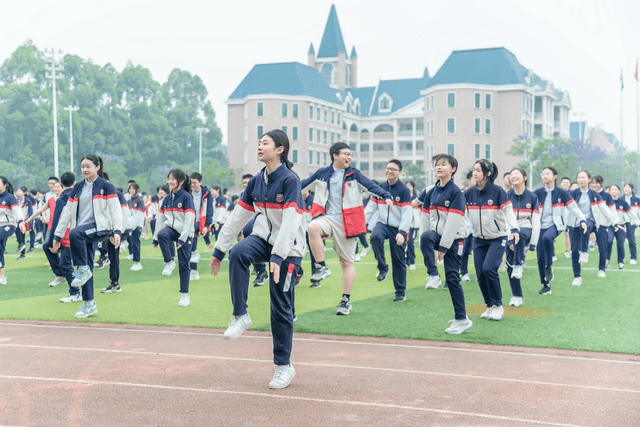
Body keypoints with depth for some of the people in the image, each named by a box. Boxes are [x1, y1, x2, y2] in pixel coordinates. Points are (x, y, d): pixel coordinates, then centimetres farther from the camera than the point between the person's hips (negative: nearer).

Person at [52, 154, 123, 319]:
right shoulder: (78, 188, 13)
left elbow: (115, 210, -8)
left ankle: (83, 269, -17)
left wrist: (117, 231, -21)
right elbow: (67, 212, 14)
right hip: (83, 233, 6)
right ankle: (89, 305, 13)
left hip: (100, 228, -6)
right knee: (86, 269, 3)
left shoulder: (106, 186, -1)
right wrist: (57, 235, 12)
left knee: (75, 233, -35)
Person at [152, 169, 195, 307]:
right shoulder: (167, 199, 8)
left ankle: (185, 294, 12)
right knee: (162, 234, -32)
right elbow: (161, 218, 11)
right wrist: (156, 238, 9)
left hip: (185, 233, -4)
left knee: (184, 264, 0)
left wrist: (182, 238, -20)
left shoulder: (186, 197, -9)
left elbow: (189, 219, -15)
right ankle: (169, 263, -14)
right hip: (170, 229, 4)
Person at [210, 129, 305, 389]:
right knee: (238, 253, -29)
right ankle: (240, 316, -18)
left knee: (281, 307, -3)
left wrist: (277, 256, -34)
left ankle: (284, 366, 11)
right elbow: (239, 216, 9)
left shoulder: (290, 180, -15)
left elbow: (290, 222, -24)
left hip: (287, 248, -5)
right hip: (263, 238, 5)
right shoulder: (256, 181, 6)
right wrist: (219, 250, 7)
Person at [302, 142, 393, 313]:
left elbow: (370, 185, -12)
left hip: (346, 222, 0)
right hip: (327, 217, 0)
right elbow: (303, 185, 11)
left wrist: (386, 196, -29)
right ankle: (321, 267, -23)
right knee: (313, 228, -35)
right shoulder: (322, 173, 4)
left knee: (347, 262, 4)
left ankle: (346, 300, 14)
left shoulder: (353, 174, 1)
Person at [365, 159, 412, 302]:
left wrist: (402, 232, -24)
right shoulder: (380, 188, 5)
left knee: (398, 261, 3)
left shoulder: (404, 190, -8)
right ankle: (382, 268, -13)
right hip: (382, 224, 3)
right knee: (375, 237, -33)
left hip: (397, 228, -2)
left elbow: (407, 214, -14)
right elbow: (370, 208, 10)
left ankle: (401, 292, 18)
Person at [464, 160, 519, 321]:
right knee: (480, 274, 1)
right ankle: (490, 307, 19)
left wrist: (514, 230, -25)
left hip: (498, 238, -5)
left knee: (489, 268, -19)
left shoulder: (498, 191, -11)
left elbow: (508, 211, -13)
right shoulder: (470, 193, 1)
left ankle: (498, 306, -2)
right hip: (479, 239, 5)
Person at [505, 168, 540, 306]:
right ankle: (516, 297, 11)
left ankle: (519, 265, -27)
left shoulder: (532, 197, 1)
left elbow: (536, 221, -1)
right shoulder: (507, 196, 1)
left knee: (520, 234, -39)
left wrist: (533, 243, -7)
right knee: (510, 266, -2)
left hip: (526, 230, -2)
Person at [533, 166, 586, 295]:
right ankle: (546, 285, 16)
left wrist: (582, 220, -12)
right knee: (540, 258, 1)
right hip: (541, 226, 3)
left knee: (547, 237, -37)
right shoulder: (537, 193, 6)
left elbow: (573, 207, 0)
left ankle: (549, 266, -17)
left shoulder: (561, 193, 1)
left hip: (555, 225, -3)